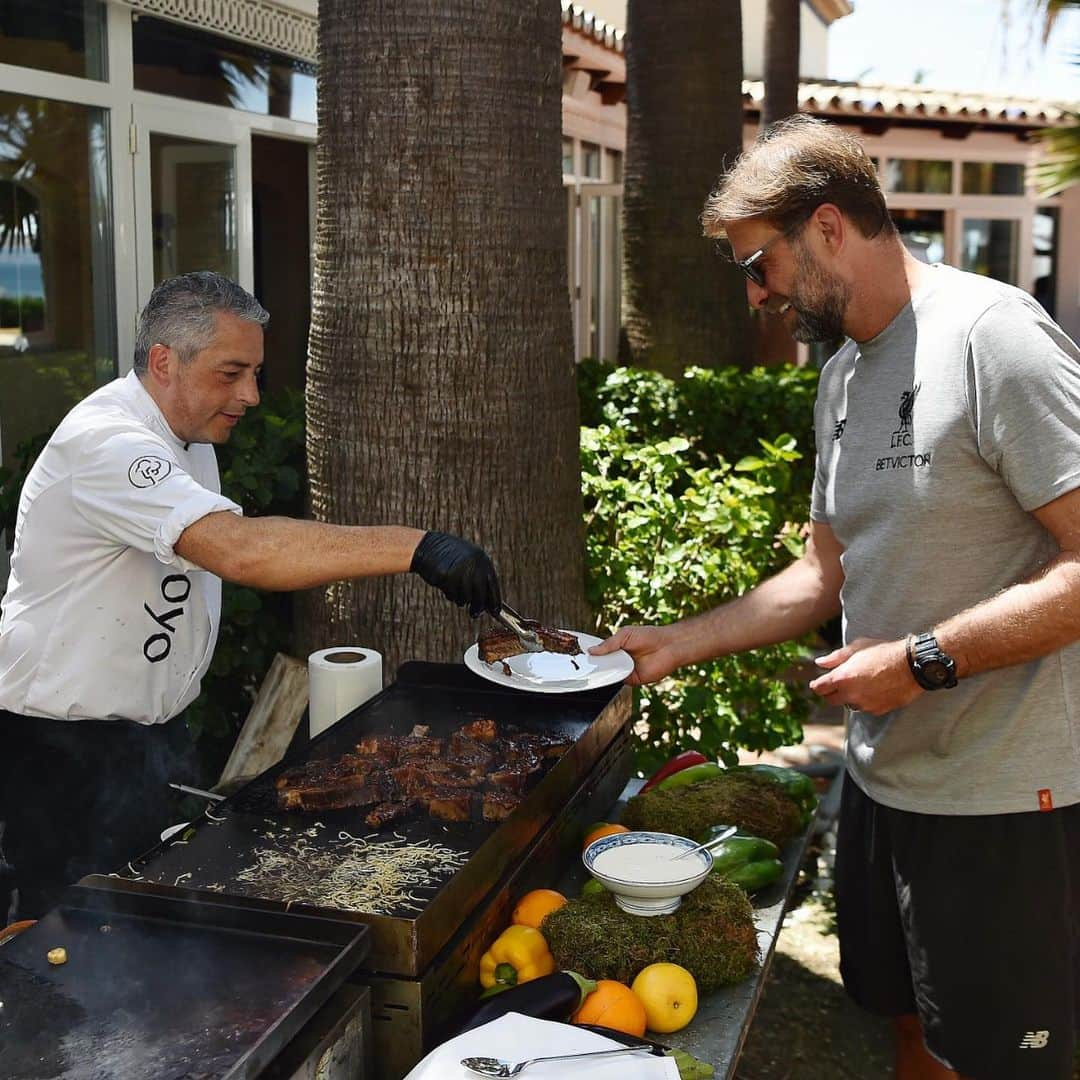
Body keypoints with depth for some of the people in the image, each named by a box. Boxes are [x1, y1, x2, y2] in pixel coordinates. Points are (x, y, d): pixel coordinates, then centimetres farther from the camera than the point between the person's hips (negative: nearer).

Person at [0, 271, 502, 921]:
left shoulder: (189, 430, 6)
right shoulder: (105, 442, -27)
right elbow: (241, 550, -41)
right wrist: (416, 546, -44)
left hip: (150, 727, 9)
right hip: (65, 747, -9)